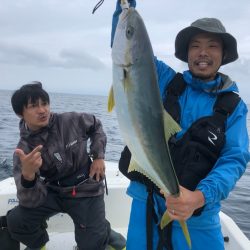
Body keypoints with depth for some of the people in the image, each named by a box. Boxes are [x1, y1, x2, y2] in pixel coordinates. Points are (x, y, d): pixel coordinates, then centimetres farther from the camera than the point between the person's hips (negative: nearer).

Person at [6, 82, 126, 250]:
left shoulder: (71, 121, -14)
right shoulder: (23, 150, -15)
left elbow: (96, 126, 8)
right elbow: (32, 201, -23)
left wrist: (99, 156, -4)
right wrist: (28, 175, -45)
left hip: (86, 191, -1)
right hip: (53, 193, 1)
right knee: (16, 221, -19)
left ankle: (104, 233, 29)